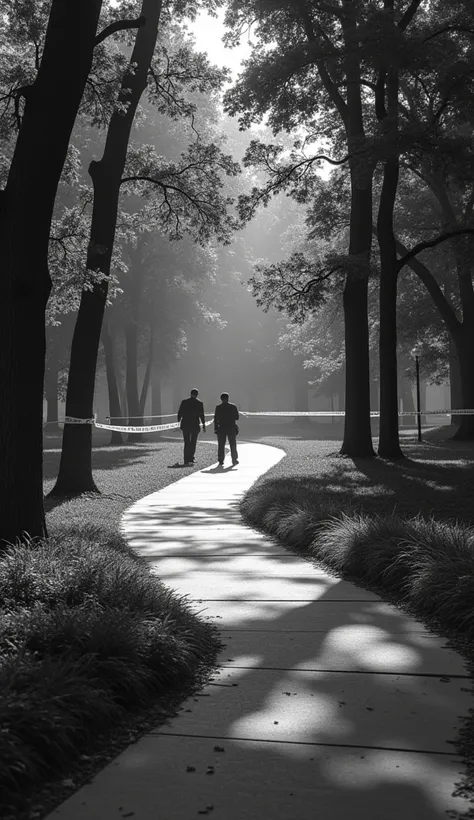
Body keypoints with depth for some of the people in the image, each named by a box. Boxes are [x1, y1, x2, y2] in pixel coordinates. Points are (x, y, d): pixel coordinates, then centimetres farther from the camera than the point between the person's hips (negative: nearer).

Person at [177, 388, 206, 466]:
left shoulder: (184, 402, 0)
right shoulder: (199, 403, -3)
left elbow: (179, 413, 0)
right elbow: (202, 415, -4)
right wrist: (204, 425, 4)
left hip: (185, 425, 1)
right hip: (195, 425, -1)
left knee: (186, 443, 6)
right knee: (193, 443, 13)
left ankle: (186, 461, -3)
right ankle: (190, 459, 12)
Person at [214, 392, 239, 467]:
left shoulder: (218, 407, -3)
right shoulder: (233, 406, -2)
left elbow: (216, 419, -4)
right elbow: (237, 417, 1)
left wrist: (216, 428, 0)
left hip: (221, 428, 0)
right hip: (231, 428, 0)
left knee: (221, 445, 5)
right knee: (233, 445, 10)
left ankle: (221, 461, 1)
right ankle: (234, 460, 11)